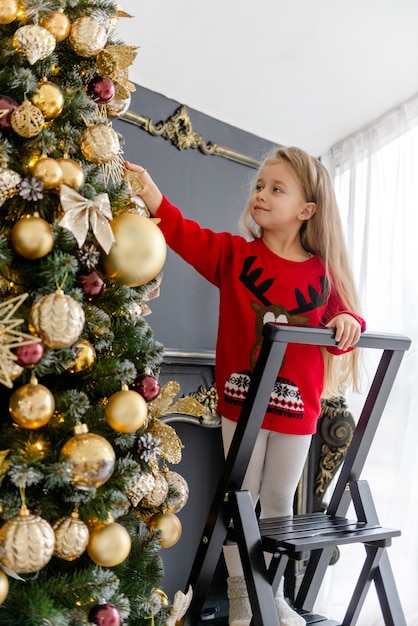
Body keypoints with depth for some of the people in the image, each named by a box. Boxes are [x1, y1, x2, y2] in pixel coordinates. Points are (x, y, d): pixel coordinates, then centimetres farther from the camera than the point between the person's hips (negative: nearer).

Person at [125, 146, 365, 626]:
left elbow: (341, 316, 7)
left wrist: (348, 322, -18)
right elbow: (188, 236, -17)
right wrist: (154, 198, -34)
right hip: (242, 400, -1)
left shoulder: (323, 273, 0)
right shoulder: (234, 254, -4)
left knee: (279, 501, 16)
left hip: (297, 405, 2)